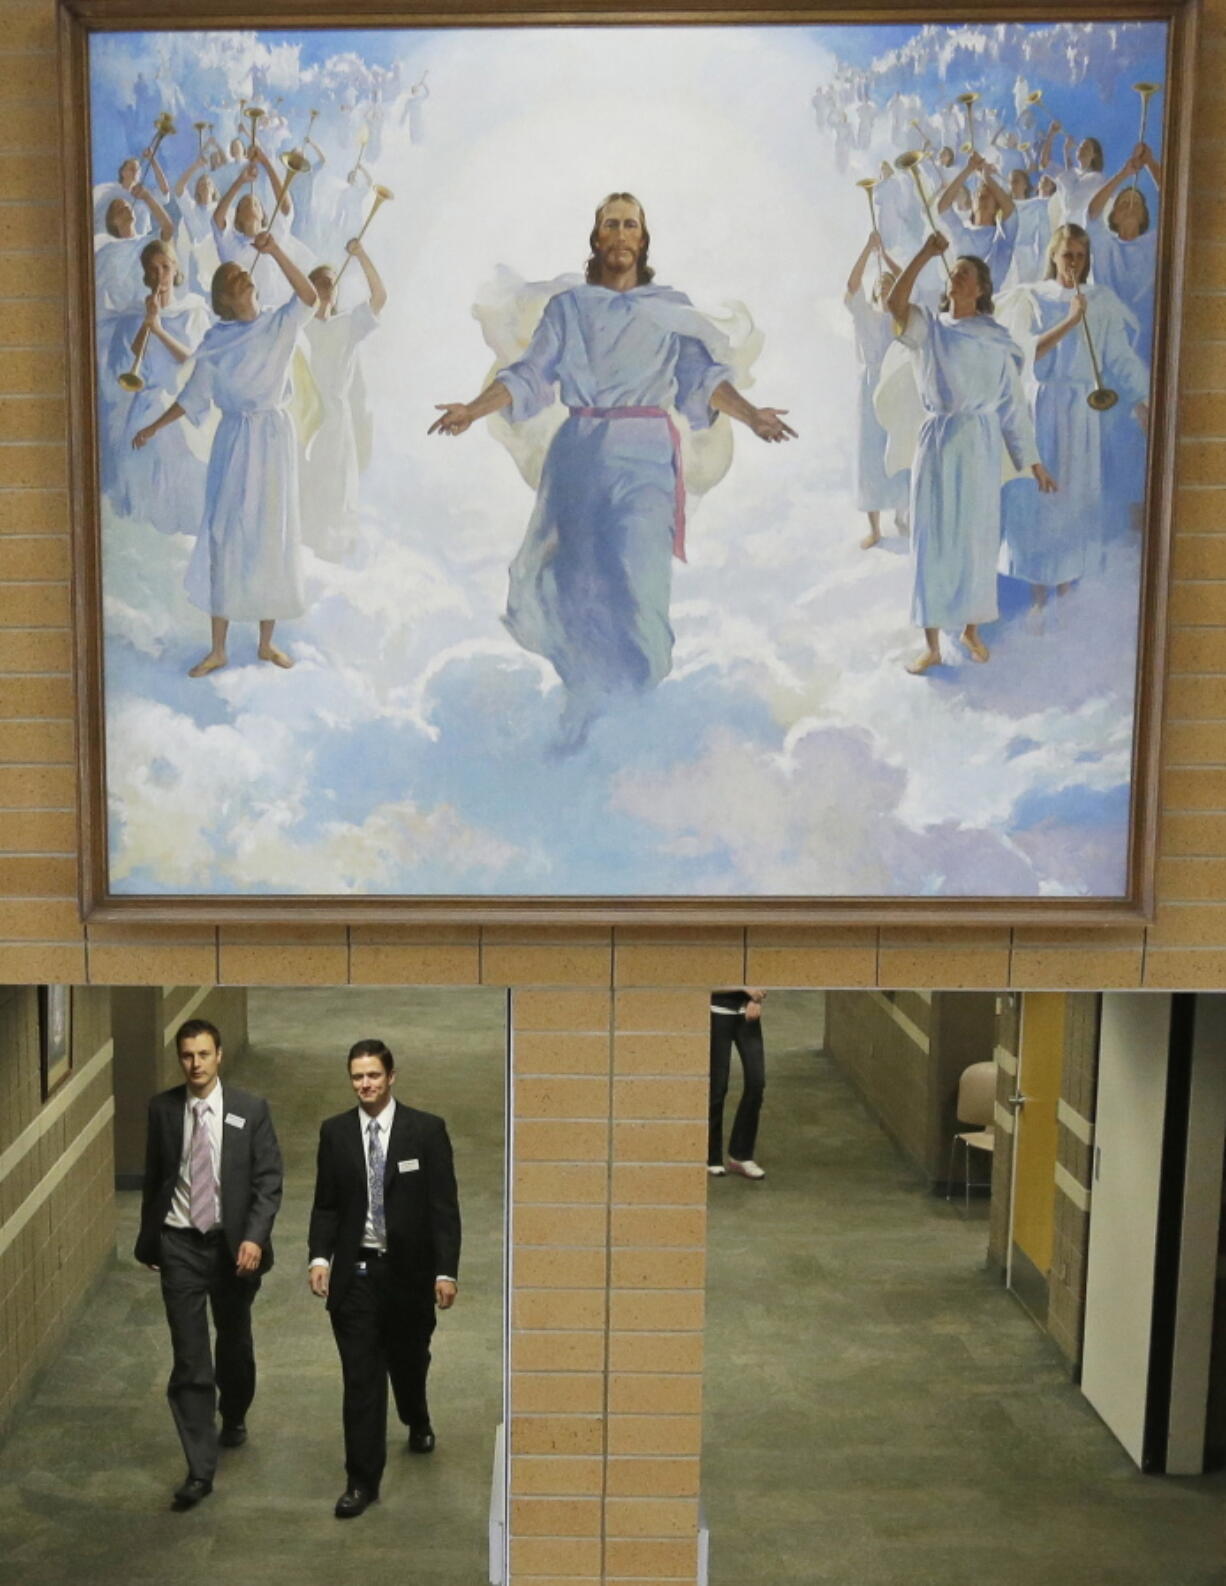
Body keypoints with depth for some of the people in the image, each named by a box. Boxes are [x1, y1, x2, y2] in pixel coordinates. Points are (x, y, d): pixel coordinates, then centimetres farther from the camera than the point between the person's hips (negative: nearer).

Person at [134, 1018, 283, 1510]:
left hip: (233, 1243, 0)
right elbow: (153, 1177, 8)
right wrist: (148, 1240, 12)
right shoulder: (162, 1108, -2)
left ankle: (233, 1418, 47)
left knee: (235, 1341, 20)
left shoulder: (250, 1109, -7)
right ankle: (200, 1469, 2)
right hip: (179, 1245, 0)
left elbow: (269, 1180, -8)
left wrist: (254, 1237, -20)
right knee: (189, 1358, -4)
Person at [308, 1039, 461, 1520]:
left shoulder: (426, 1130, -8)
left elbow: (444, 1206, -8)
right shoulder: (335, 1132, 0)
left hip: (408, 1272, 0)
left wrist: (445, 1271, -12)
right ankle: (362, 1480, 11)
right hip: (354, 1273, 1)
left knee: (408, 1360, 19)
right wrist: (319, 1256, -11)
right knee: (360, 1378, 0)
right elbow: (325, 1205, 4)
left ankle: (418, 1423, 51)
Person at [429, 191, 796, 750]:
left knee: (637, 577, -14)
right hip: (580, 454, 2)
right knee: (578, 579, -1)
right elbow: (529, 376, 5)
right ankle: (584, 709, 11)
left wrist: (749, 413, -16)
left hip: (645, 457, -1)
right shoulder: (568, 307, 13)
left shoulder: (673, 309, 11)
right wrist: (473, 410, -10)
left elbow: (705, 378, 1)